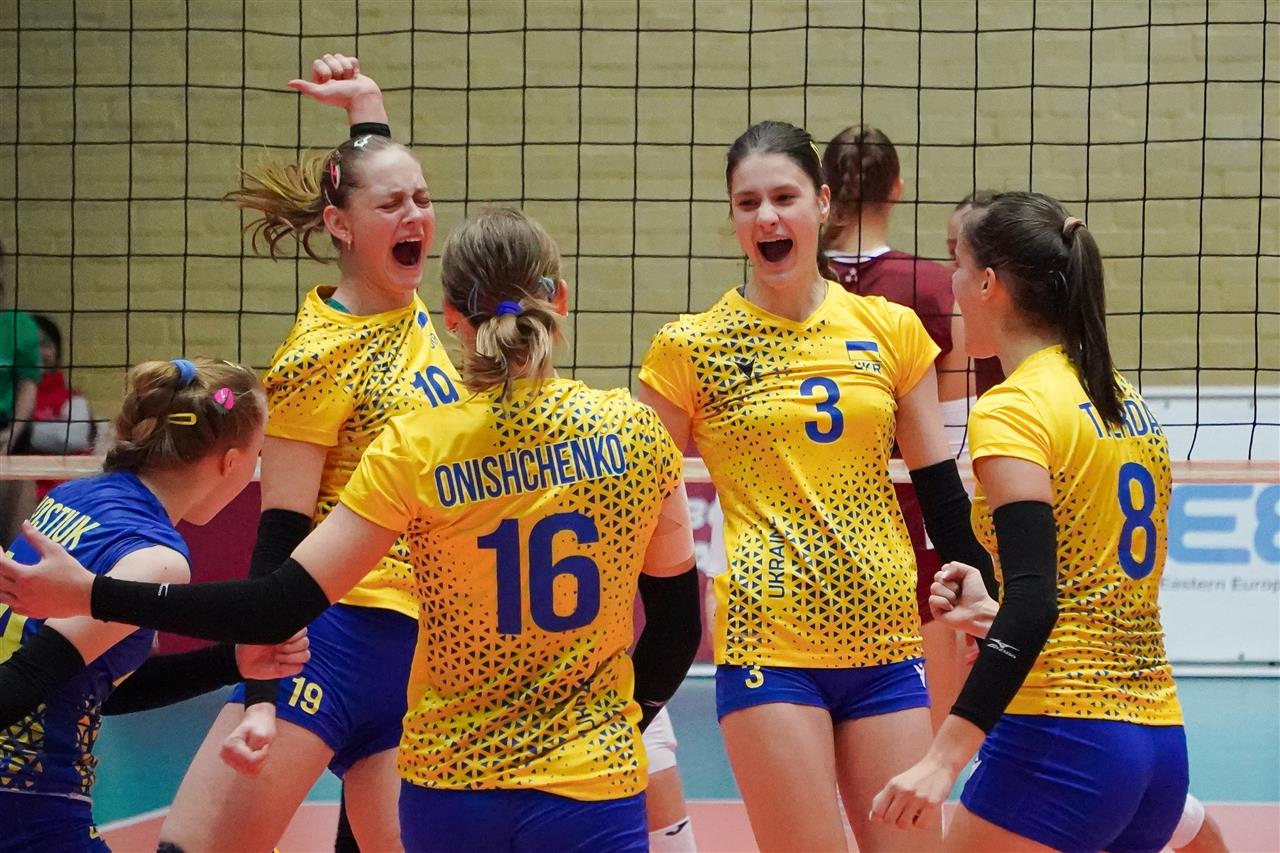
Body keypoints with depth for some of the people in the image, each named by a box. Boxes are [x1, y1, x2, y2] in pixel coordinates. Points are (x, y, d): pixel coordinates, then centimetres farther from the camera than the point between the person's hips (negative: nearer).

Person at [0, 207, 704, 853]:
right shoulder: (638, 433, -5)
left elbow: (279, 610, -13)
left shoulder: (414, 451, -11)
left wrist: (88, 595, -8)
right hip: (592, 792, 0)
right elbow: (677, 623, 5)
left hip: (448, 786, 0)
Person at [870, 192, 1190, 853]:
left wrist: (945, 758, -23)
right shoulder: (1128, 405, 14)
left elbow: (1034, 600, -20)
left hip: (1062, 741, -8)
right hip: (1159, 743, 8)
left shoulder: (1013, 410, -10)